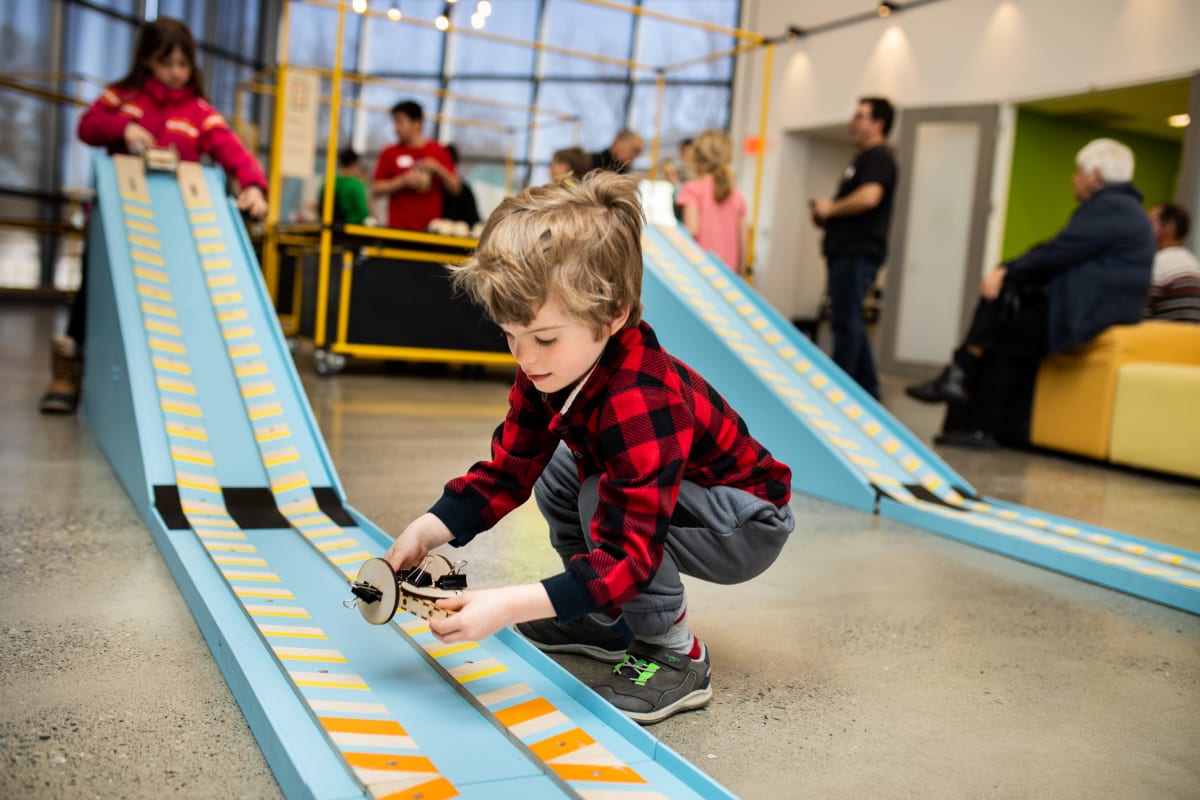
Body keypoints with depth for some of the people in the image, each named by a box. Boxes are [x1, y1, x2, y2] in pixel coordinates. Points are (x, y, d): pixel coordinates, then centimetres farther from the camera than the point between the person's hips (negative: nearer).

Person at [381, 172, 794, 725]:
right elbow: (508, 470, -6)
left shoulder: (642, 403, -38)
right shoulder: (551, 368, -11)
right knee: (556, 471, 4)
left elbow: (630, 555, -40)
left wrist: (510, 606, -47)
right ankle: (607, 624, 14)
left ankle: (675, 658, -10)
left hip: (750, 527, -8)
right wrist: (426, 531, -21)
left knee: (601, 495, -29)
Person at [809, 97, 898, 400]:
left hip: (859, 252, -10)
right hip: (845, 250, 10)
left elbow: (869, 197, -24)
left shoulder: (879, 157, -8)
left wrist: (830, 209, -11)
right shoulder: (861, 158, 23)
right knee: (849, 321, 12)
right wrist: (825, 217, 12)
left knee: (846, 322, -8)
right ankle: (867, 389, 19)